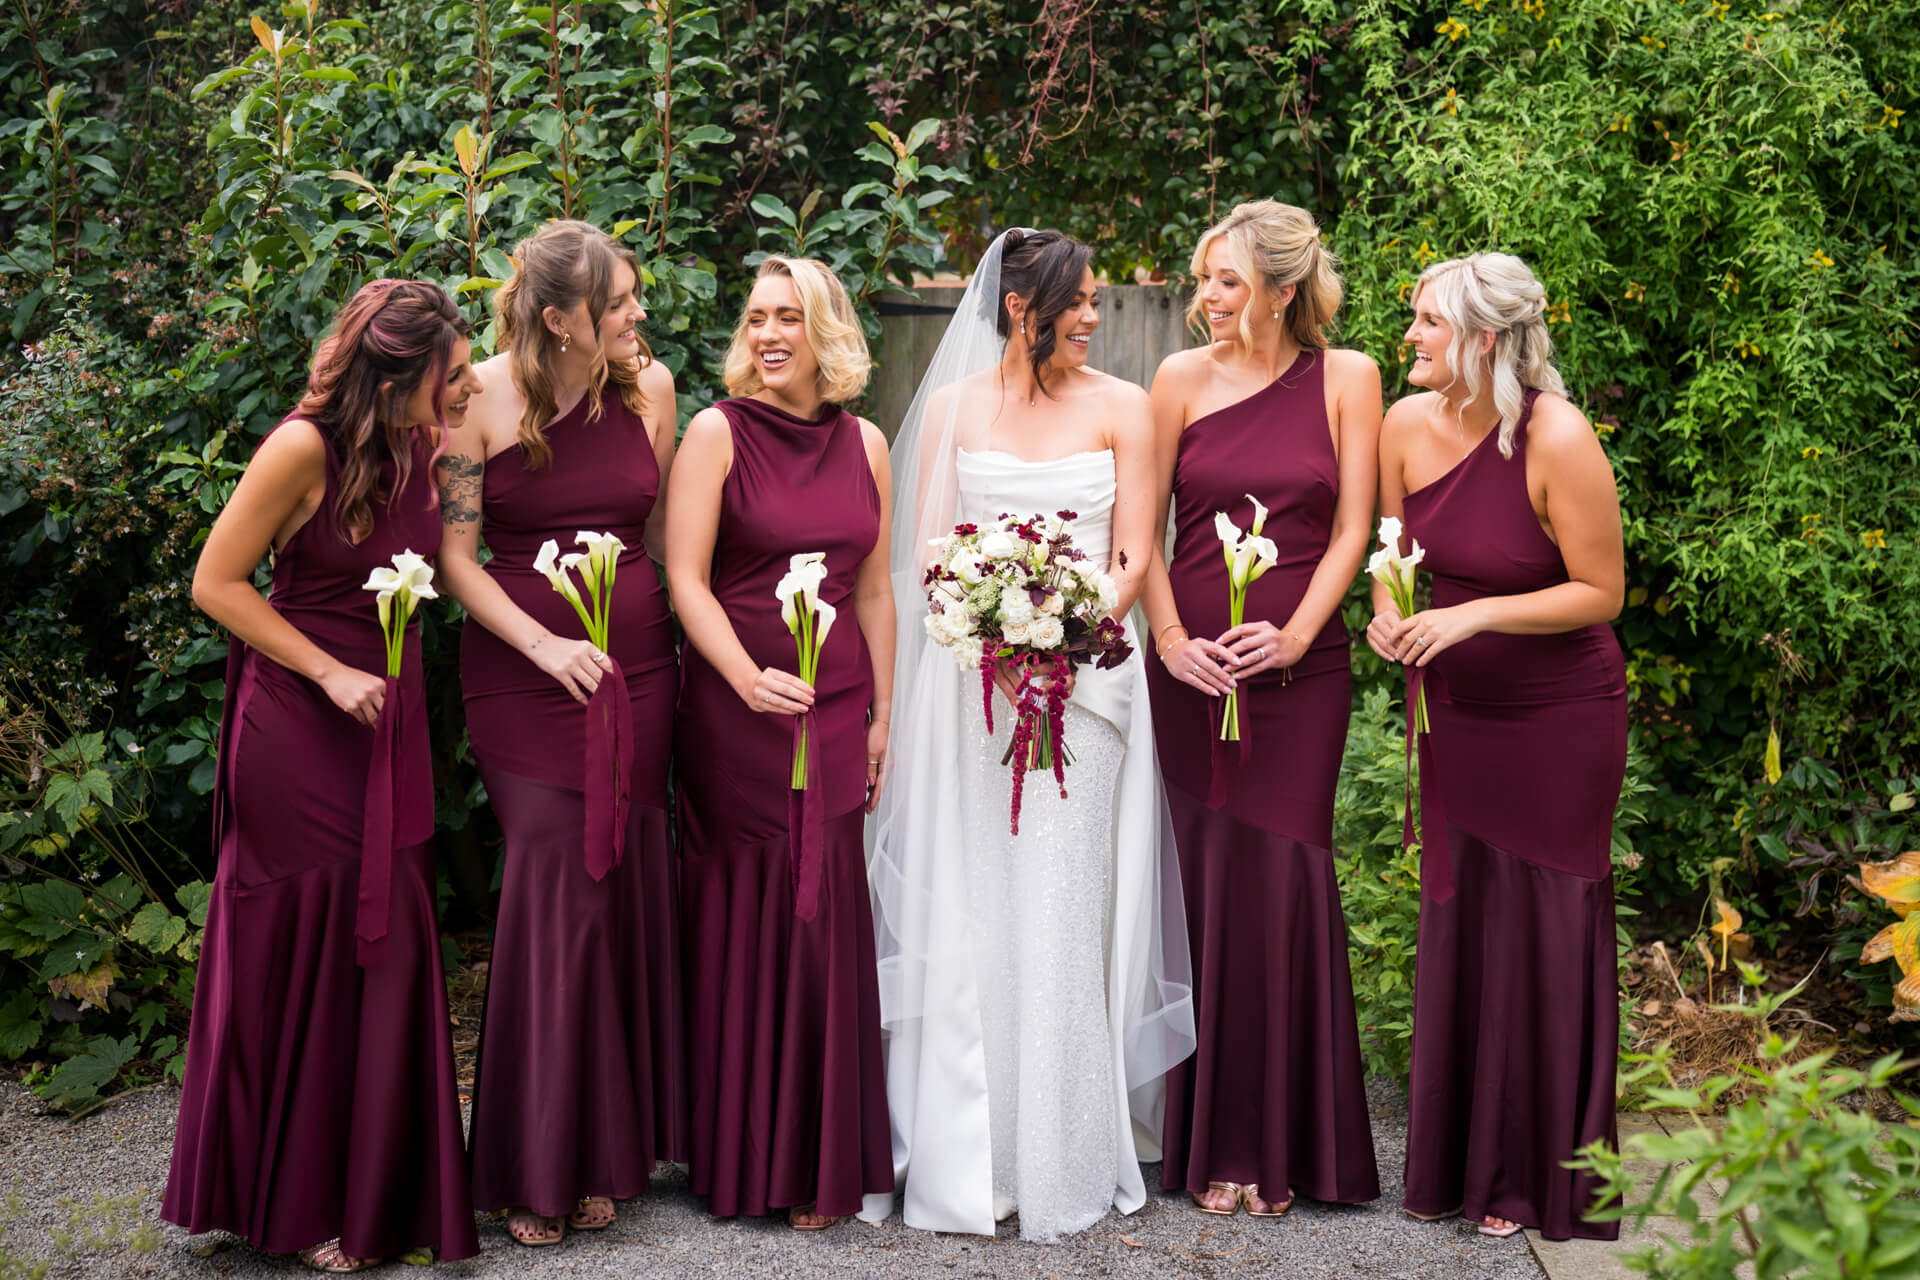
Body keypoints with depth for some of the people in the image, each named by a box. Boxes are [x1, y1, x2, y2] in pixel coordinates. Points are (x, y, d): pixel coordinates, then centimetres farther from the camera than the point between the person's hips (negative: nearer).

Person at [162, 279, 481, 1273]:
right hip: (299, 734, -6)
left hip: (389, 726, 6)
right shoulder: (305, 448, -18)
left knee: (388, 954, 9)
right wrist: (330, 674, -14)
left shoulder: (422, 446, 1)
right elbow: (216, 583, -12)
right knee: (300, 960, 4)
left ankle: (378, 1189, 23)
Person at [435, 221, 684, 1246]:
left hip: (637, 664, 3)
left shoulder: (649, 385, 5)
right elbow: (454, 553, -5)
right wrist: (544, 644, -14)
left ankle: (607, 1154, 16)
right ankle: (538, 1168, 5)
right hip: (521, 668, -3)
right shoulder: (483, 398, -6)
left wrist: (678, 641, 11)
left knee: (625, 885, 3)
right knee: (556, 884, -9)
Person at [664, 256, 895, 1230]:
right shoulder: (718, 433, -4)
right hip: (733, 705, -3)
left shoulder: (864, 444, 9)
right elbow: (685, 578, -9)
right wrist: (750, 679, -21)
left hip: (837, 707, 4)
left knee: (823, 921, 6)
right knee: (742, 917, 2)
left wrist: (881, 715, 12)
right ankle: (738, 1158, 15)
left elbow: (873, 589, 13)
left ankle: (819, 1161, 19)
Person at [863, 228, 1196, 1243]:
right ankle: (964, 1153, 9)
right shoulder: (950, 406, 8)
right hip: (970, 679, 1)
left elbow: (1134, 557, 1)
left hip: (1087, 672, -1)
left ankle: (1064, 1159, 7)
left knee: (1062, 915, -2)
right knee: (965, 913, 0)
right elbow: (922, 551, 7)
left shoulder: (1119, 407, 5)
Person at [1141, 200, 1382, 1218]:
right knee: (1207, 884, 3)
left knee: (1282, 881, -2)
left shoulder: (1344, 378, 3)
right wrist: (1170, 637, -7)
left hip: (1300, 667, -1)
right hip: (1191, 666, 1)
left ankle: (1285, 1141, 10)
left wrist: (1295, 635, -11)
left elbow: (1352, 528, 1)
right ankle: (1216, 1143, 12)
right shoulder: (1182, 378, 4)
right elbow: (1141, 525, 6)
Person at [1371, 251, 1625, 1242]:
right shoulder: (1408, 424, -5)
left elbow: (1601, 592, -17)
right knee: (1456, 923, 11)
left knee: (1542, 932, 3)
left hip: (1559, 716, -5)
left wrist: (1474, 616, -24)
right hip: (1453, 710, 5)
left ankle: (1538, 1179, 17)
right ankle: (1453, 1161, 25)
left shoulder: (1558, 440, -21)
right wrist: (1389, 613, -9)